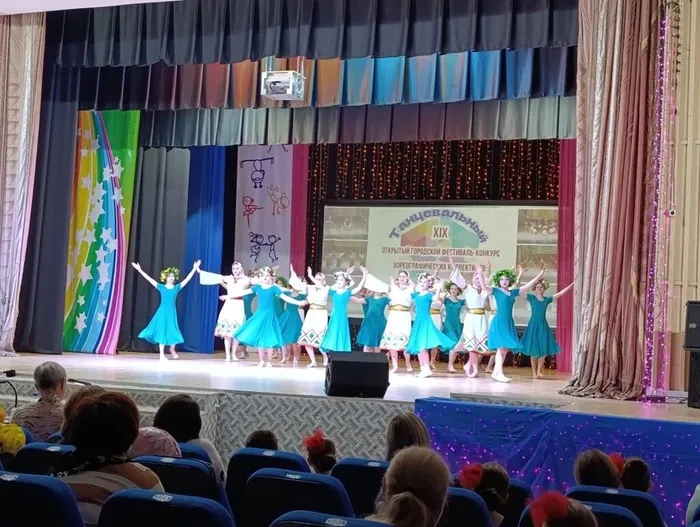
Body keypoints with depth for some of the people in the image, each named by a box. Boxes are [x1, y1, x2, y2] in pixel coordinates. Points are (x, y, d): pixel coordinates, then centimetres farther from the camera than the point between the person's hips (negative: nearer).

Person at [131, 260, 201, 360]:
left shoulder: (177, 287, 2)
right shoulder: (161, 287, 0)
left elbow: (187, 279, -1)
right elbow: (149, 279, -3)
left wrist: (194, 269, -6)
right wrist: (139, 270, -7)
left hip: (172, 312, 1)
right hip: (162, 311, -1)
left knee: (172, 331, 3)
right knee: (162, 331, 1)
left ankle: (172, 349, 29)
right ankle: (162, 354, 8)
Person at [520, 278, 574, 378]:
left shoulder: (547, 299, 8)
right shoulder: (531, 297, -1)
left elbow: (561, 293, 12)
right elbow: (520, 290, -10)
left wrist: (572, 284, 10)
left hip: (543, 326, 3)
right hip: (533, 325, -3)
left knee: (544, 350, 1)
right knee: (534, 351, 0)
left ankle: (539, 371, 11)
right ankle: (534, 372, 7)